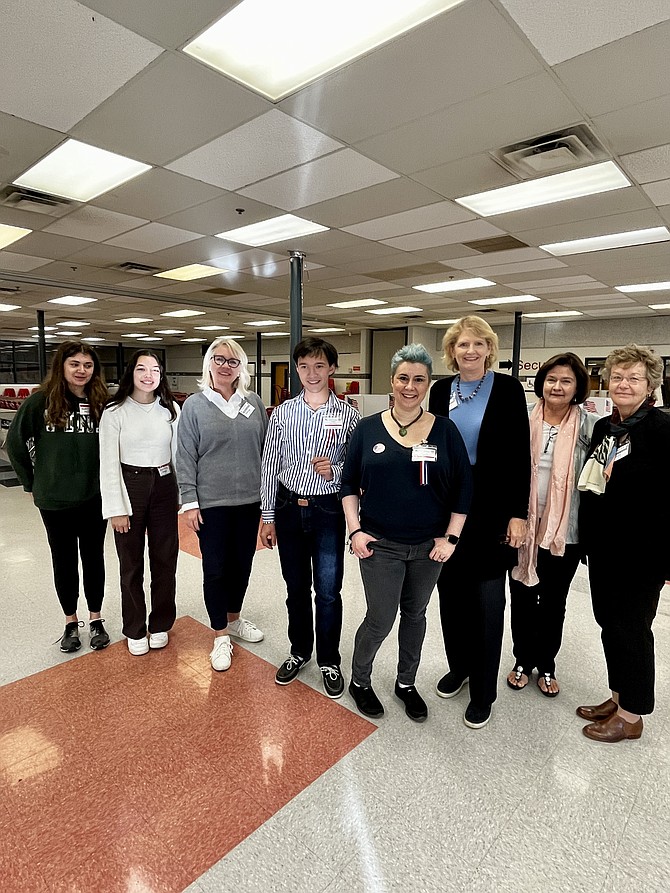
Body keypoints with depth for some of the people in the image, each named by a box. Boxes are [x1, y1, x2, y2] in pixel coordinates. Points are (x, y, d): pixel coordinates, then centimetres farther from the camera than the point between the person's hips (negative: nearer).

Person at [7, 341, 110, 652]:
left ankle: (95, 619, 30)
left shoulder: (102, 402, -4)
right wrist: (31, 482, 4)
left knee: (94, 559, 12)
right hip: (54, 499, 0)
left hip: (94, 497, 1)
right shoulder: (41, 401, -6)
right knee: (64, 561, 13)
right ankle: (70, 622, 31)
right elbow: (15, 442, 3)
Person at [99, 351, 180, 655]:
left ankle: (160, 624, 30)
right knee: (131, 563, 10)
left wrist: (186, 497, 2)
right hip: (130, 486, -2)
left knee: (165, 560, 10)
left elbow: (179, 454, 4)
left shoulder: (170, 409, 2)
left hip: (164, 487, 2)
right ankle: (135, 630, 28)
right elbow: (109, 464, -6)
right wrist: (116, 508, -9)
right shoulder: (115, 411, -6)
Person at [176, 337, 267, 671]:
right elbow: (186, 457, -5)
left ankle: (234, 619, 38)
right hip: (211, 503, -3)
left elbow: (265, 449, 8)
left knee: (242, 564, 16)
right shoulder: (195, 405, -3)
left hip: (249, 500, 3)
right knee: (216, 568, 7)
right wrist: (189, 502, -9)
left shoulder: (253, 402, 4)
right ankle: (221, 636, 24)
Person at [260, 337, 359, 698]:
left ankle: (329, 661, 30)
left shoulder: (347, 414, -5)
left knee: (328, 592, 7)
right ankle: (299, 651, 38)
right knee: (296, 587, 17)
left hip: (328, 509, -2)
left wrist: (335, 471, -20)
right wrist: (268, 516, 4)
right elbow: (270, 466, 4)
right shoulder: (282, 413, 1)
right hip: (288, 508, 2)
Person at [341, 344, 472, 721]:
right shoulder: (369, 428, -3)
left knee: (415, 615, 17)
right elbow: (349, 483, 2)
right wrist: (356, 530, -6)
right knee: (380, 619, 3)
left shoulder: (445, 430, -3)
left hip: (429, 546, 2)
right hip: (379, 544, -1)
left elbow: (464, 488, -1)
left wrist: (451, 537, -5)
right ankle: (359, 681, 31)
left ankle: (407, 683, 40)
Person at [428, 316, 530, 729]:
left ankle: (483, 691, 24)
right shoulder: (441, 389, 5)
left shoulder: (508, 388, -5)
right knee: (451, 593, 14)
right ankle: (459, 667, 36)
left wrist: (519, 514, -11)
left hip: (492, 509, -3)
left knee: (487, 602, 6)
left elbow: (520, 455, -7)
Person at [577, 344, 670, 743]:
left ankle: (631, 715, 26)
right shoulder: (604, 427, 8)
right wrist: (589, 539, 13)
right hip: (603, 546, 7)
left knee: (632, 628, 7)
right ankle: (618, 696, 36)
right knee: (609, 622, 17)